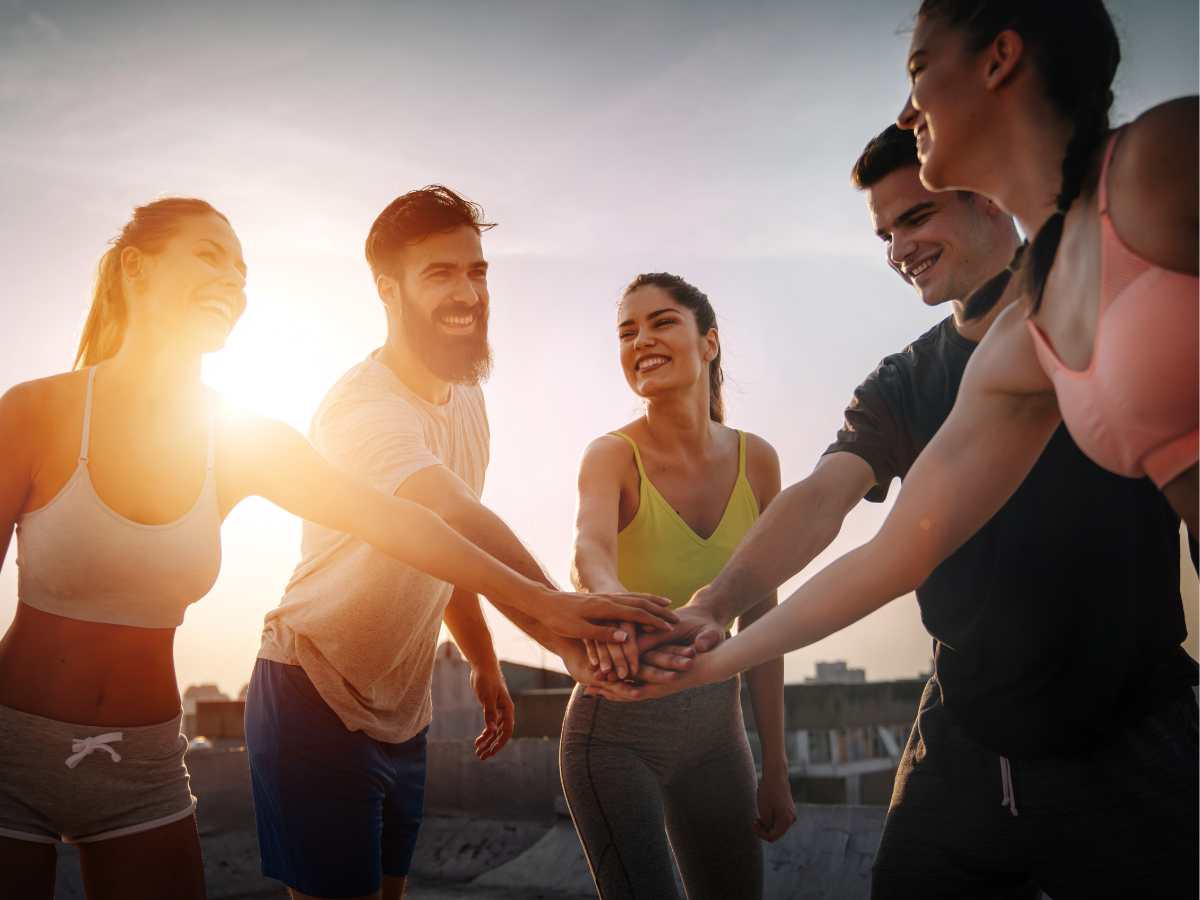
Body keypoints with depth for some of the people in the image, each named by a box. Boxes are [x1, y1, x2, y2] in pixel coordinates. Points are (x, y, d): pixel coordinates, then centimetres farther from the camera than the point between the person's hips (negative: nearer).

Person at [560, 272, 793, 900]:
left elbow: (759, 622, 3)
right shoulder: (612, 455, -12)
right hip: (618, 730, -4)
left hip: (716, 729, 4)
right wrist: (607, 597, -58)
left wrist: (775, 766, 4)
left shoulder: (755, 460, -1)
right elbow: (591, 546, -34)